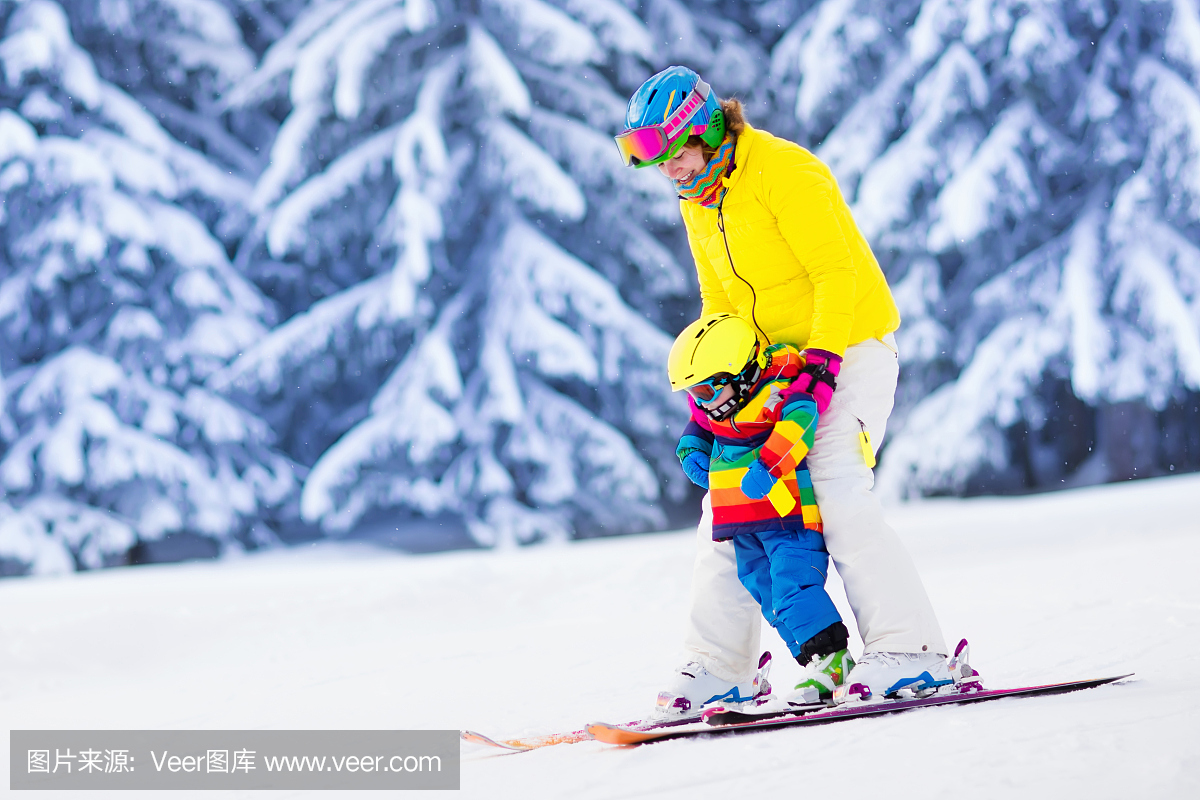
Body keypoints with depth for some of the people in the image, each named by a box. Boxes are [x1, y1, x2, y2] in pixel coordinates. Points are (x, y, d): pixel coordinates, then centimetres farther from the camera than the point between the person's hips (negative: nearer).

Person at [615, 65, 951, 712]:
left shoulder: (784, 172, -16)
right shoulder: (698, 205, 11)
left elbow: (837, 271, -20)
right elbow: (718, 303, 20)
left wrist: (821, 361, -27)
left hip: (850, 344, -8)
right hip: (776, 364, 8)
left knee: (836, 491, -25)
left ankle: (908, 648, -27)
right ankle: (719, 664, 12)